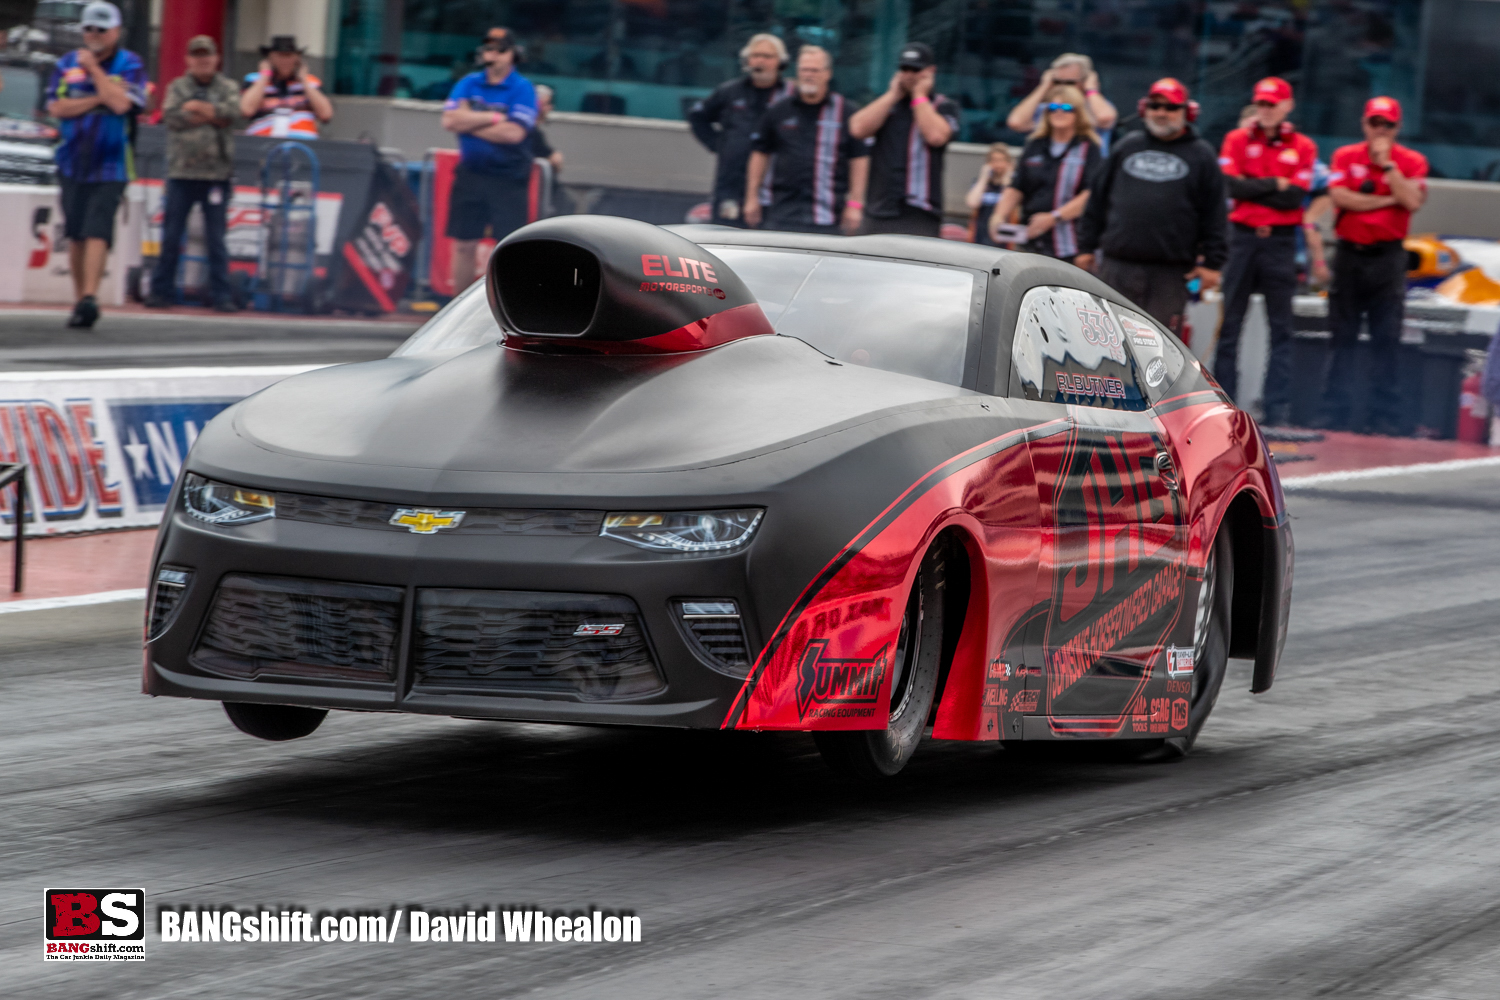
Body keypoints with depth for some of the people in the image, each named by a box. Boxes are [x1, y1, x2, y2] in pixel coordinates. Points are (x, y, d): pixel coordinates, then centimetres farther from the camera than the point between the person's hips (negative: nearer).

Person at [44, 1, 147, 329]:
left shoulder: (130, 65, -2)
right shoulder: (67, 63, 8)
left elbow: (121, 104, -18)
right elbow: (57, 108, -4)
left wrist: (94, 69, -13)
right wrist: (99, 98, -12)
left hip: (109, 166, -4)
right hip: (72, 163, 4)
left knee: (97, 231, -16)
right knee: (75, 234, 7)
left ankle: (90, 298, -23)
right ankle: (79, 298, 16)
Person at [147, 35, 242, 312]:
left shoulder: (228, 88, 10)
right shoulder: (177, 87, 10)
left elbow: (233, 112, -10)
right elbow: (171, 116, -8)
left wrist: (197, 107, -10)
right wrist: (213, 115, -8)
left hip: (216, 174, -1)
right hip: (182, 172, 1)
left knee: (216, 238, 1)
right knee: (171, 237, 3)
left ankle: (222, 296, 4)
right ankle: (161, 291, 10)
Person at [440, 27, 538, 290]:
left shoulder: (523, 89, -6)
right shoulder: (468, 84, 8)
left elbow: (513, 133, -19)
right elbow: (449, 120, -6)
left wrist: (469, 122, -9)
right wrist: (494, 118, -11)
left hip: (508, 179, -4)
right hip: (471, 173, 4)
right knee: (464, 244, 8)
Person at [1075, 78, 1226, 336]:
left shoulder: (1201, 156, 7)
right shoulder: (1126, 147, 14)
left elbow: (1213, 215, 4)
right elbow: (1098, 200, 15)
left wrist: (1212, 262, -3)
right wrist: (1086, 247, 10)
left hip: (1170, 274, -2)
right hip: (1118, 265, 2)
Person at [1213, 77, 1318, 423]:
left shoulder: (1303, 147, 4)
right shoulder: (1237, 140, 7)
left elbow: (1296, 197, -8)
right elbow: (1231, 186, -7)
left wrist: (1252, 188, -6)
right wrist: (1275, 185, -7)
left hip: (1280, 241, -1)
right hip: (1242, 236, 1)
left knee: (1281, 327, 0)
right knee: (1230, 323, 2)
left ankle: (1278, 410, -1)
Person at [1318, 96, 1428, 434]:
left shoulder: (1412, 161, 4)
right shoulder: (1346, 156, 7)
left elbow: (1412, 201, -12)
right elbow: (1340, 197, -9)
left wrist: (1387, 163, -12)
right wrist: (1388, 200, -8)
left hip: (1388, 257, -1)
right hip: (1350, 254, 1)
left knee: (1386, 340, -3)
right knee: (1343, 338, 2)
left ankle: (1384, 417, -1)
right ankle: (1335, 416, 5)